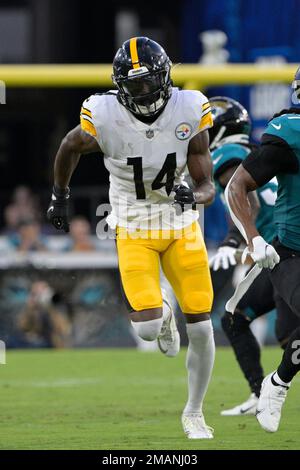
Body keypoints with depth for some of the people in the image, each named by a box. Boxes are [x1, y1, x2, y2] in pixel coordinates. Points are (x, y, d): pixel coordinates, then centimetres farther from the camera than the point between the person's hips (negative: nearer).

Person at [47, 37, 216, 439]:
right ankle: (162, 314, 25)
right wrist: (59, 195, 15)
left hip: (182, 228, 2)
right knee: (147, 328, -16)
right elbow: (70, 147, 4)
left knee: (200, 327, 1)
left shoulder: (190, 111, -16)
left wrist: (194, 196, -34)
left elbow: (207, 186, -11)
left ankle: (194, 413, 23)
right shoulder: (104, 118, -20)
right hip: (135, 233, -2)